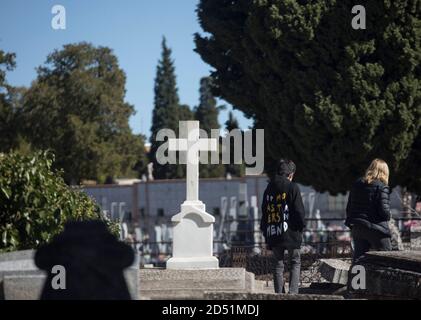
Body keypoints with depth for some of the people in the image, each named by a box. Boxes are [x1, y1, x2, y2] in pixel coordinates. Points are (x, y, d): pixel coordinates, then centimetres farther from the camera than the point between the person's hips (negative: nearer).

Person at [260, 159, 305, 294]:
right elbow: (299, 211, -8)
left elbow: (264, 212, 13)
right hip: (290, 232, -4)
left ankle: (279, 293, 9)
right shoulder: (292, 187, -5)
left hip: (273, 234, 4)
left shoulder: (269, 189, 10)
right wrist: (300, 228, 5)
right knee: (295, 263, 7)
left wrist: (265, 232, 17)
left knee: (278, 264, 12)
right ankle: (293, 292, -6)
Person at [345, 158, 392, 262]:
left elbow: (349, 207, 10)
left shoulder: (357, 184, 7)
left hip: (357, 229, 6)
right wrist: (388, 217, 4)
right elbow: (384, 210, -17)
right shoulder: (382, 187, -11)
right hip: (376, 230, -6)